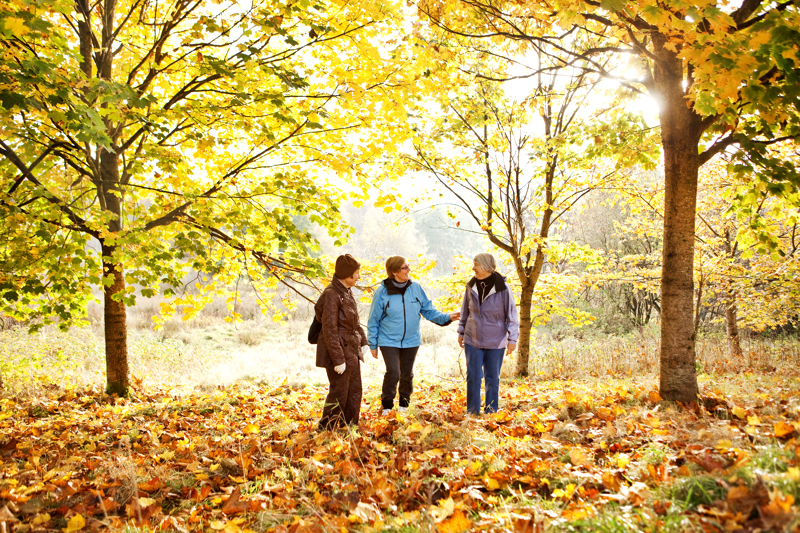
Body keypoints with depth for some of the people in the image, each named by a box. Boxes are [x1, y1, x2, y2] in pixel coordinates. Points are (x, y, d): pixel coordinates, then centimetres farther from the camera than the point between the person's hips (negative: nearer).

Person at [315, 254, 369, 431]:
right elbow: (329, 330, -21)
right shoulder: (331, 295, -19)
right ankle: (325, 431, 14)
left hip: (352, 350, 9)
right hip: (339, 351, -9)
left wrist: (363, 341, 13)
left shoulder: (347, 292, 9)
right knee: (339, 394, -1)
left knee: (355, 391, 15)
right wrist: (338, 359, -21)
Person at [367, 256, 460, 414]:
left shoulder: (416, 288, -2)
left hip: (411, 340, 3)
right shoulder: (382, 292, -10)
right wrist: (373, 345, 0)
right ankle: (387, 406, 9)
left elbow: (429, 311, 5)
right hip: (389, 341, -3)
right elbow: (373, 320, -2)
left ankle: (404, 404, 33)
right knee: (393, 372, -14)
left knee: (407, 374, 12)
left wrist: (447, 317, -11)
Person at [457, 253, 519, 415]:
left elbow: (511, 315, -5)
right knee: (473, 377, 4)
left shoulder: (502, 288, -11)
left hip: (495, 342, -2)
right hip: (472, 340, 2)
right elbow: (465, 312, 12)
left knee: (492, 378, 9)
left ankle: (491, 411, 22)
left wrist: (512, 339, -5)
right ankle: (472, 412, 15)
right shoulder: (471, 286, -1)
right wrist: (461, 332, 14)